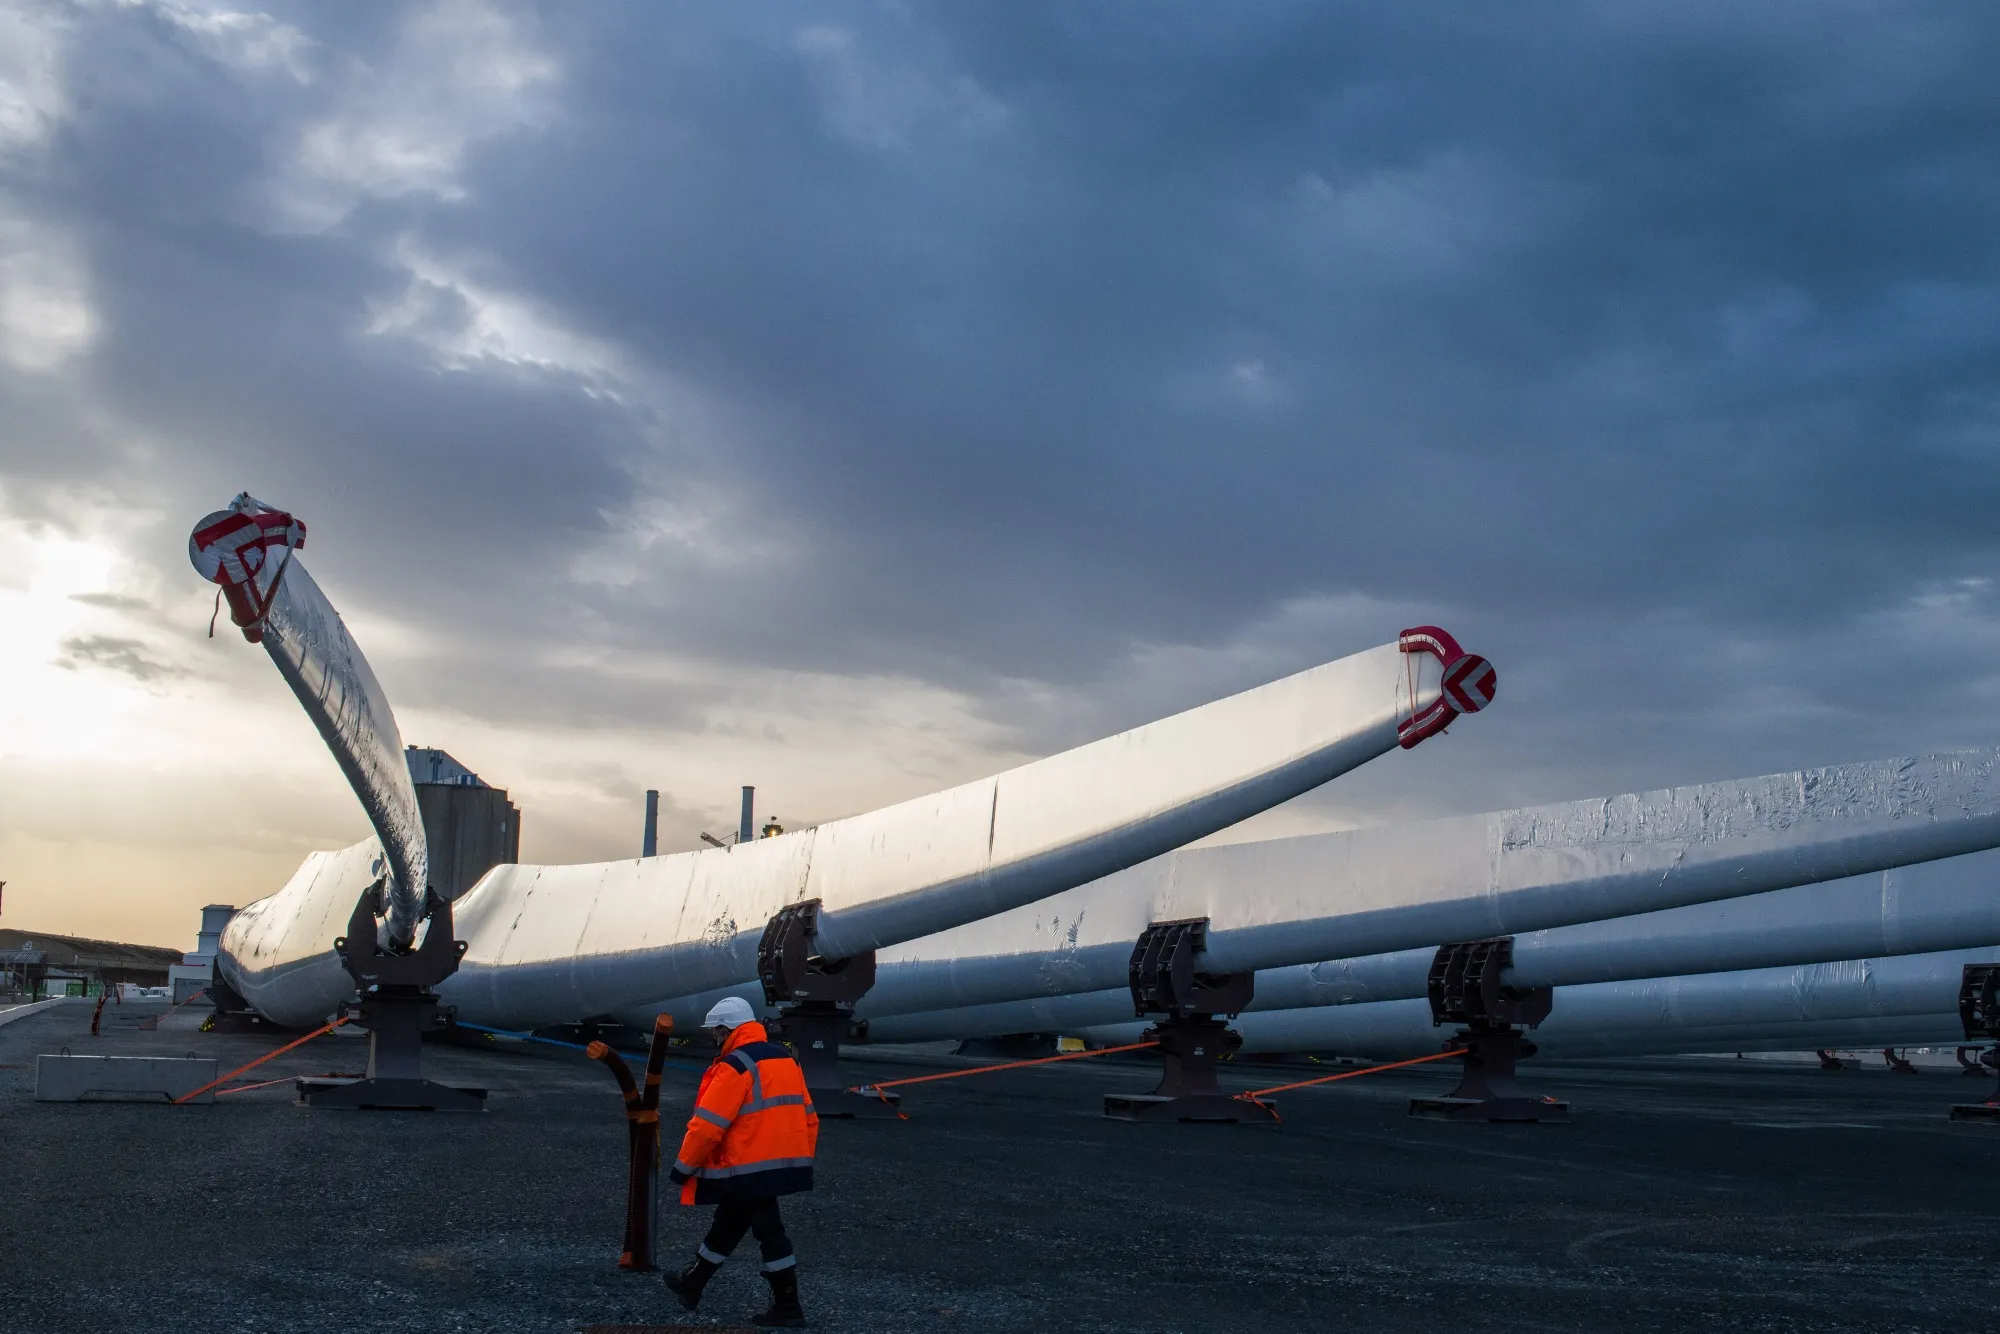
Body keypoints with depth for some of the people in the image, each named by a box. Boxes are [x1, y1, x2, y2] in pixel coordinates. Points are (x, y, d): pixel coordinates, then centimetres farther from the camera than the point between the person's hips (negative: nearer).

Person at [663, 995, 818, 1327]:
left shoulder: (734, 1066, -15)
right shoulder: (785, 1059, 12)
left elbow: (707, 1124, -17)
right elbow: (807, 1116, 16)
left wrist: (683, 1167, -7)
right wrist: (802, 1159, 23)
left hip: (750, 1168, -9)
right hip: (783, 1162, 9)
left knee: (769, 1233, 0)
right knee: (727, 1224, 20)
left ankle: (787, 1307, 6)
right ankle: (692, 1284, 34)